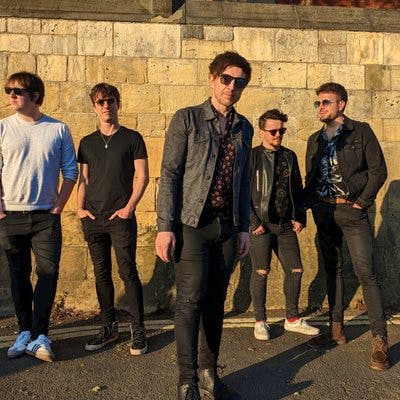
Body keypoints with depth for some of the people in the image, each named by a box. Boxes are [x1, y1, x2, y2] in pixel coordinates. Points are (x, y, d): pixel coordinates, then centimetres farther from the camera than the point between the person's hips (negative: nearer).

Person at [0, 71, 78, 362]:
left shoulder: (59, 129, 1)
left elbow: (70, 172, 3)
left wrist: (58, 208, -3)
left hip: (46, 217, -1)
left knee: (49, 273, -4)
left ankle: (38, 335, 6)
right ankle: (25, 332, 21)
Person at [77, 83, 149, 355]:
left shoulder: (132, 138, 2)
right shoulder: (87, 143, 14)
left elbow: (142, 176, -1)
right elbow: (83, 179, 16)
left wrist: (129, 207, -10)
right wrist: (80, 207, 2)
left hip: (121, 217, -4)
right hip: (93, 218, 4)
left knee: (128, 273, -4)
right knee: (102, 274, 9)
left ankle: (138, 330, 5)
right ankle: (109, 327, 20)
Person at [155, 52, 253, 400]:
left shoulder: (244, 128, 14)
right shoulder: (187, 119, 0)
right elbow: (169, 174, -6)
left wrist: (244, 227, 13)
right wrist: (165, 227, -12)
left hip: (227, 227, 5)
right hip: (192, 224, -4)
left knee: (216, 301, 10)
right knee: (190, 300, -6)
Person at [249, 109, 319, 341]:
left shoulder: (290, 156, 12)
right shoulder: (252, 157, -3)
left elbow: (298, 189, 16)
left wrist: (300, 217, 6)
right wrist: (253, 222, -12)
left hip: (286, 225, 5)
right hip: (261, 225, -5)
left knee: (296, 270, 6)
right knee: (261, 272, 1)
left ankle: (293, 319, 22)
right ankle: (260, 322, 16)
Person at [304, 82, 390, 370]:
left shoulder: (361, 132, -2)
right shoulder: (315, 140, 14)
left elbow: (379, 170, -5)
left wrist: (362, 202, -10)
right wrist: (305, 207, 6)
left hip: (352, 210, -5)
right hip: (323, 211, 6)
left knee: (366, 272, -8)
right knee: (332, 269, 10)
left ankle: (380, 341, -1)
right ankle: (336, 330, 20)